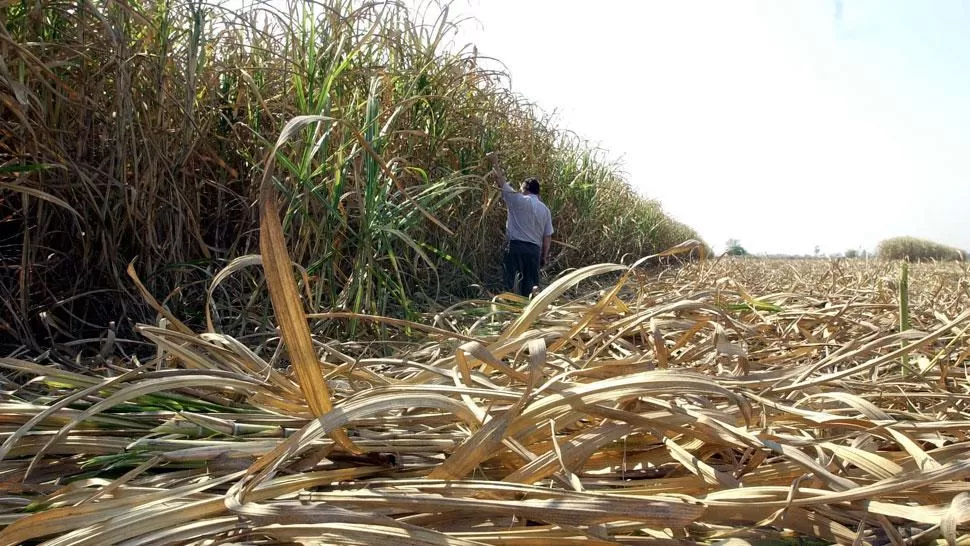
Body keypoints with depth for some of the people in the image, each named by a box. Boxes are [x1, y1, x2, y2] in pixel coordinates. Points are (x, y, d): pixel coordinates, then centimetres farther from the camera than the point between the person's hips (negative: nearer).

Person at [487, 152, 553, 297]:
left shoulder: (518, 200, -3)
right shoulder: (545, 209, 10)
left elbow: (501, 181, 1)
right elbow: (548, 236, 9)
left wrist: (494, 162, 12)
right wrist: (544, 256, 17)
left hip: (515, 246, -4)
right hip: (534, 248, 4)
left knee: (509, 280, 1)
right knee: (531, 283, 7)